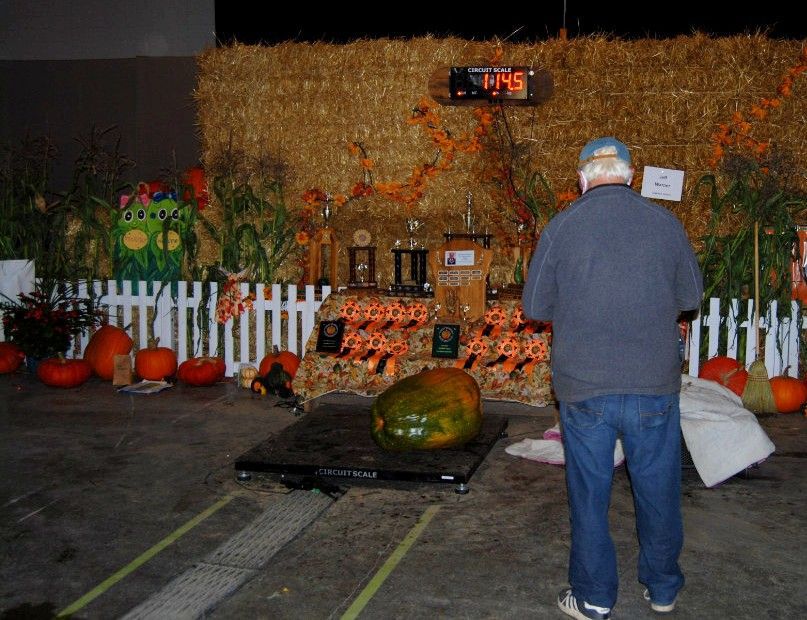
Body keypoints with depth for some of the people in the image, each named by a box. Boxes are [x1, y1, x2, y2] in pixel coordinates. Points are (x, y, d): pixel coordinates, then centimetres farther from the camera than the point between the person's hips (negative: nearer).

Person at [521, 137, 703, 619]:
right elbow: (692, 296, 9)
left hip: (584, 389, -1)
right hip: (655, 385, 1)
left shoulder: (561, 227, -5)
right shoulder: (665, 223, -2)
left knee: (590, 494, 11)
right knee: (658, 490, 16)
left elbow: (536, 305, 2)